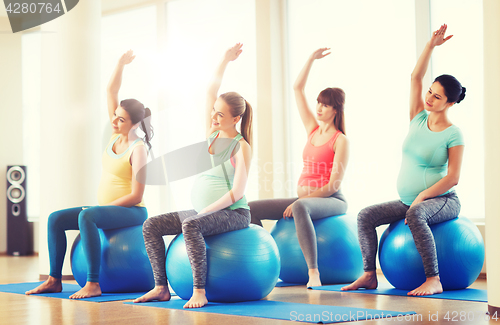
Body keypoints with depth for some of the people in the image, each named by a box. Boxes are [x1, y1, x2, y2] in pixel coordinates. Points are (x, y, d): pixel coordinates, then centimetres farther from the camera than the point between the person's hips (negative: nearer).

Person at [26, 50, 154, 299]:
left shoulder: (138, 148, -14)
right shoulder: (116, 135, 8)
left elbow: (136, 196, -19)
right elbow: (111, 91, 9)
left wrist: (105, 206, -18)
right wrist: (120, 66, 4)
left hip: (131, 212, -9)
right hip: (107, 209, 9)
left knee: (86, 216, -35)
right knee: (56, 218, -2)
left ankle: (93, 284, -36)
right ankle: (54, 279, -1)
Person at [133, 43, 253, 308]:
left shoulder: (241, 146, -10)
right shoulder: (211, 134, 9)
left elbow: (237, 192, -17)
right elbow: (211, 92, 11)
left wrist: (204, 212, -20)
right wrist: (225, 60, 11)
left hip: (233, 214, -8)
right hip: (202, 211, 8)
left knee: (191, 225, -37)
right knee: (151, 226, -6)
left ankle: (199, 292, -35)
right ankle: (161, 288, -5)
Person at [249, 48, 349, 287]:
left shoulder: (340, 141, -7)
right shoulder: (313, 130, 13)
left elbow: (334, 184, -14)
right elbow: (297, 89, 15)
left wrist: (301, 199, -18)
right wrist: (311, 59, 11)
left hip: (330, 201, -8)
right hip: (305, 198, 8)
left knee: (300, 208, -42)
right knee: (251, 209, -4)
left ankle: (313, 272, -46)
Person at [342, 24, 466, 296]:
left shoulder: (453, 134, -9)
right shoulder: (419, 119, 7)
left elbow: (453, 177, -16)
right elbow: (415, 77, 2)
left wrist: (421, 198, -22)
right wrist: (431, 45, -5)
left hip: (443, 201, -7)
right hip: (409, 201, 7)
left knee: (416, 215, -39)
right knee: (365, 216, -9)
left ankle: (433, 281, -37)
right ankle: (369, 276, -8)